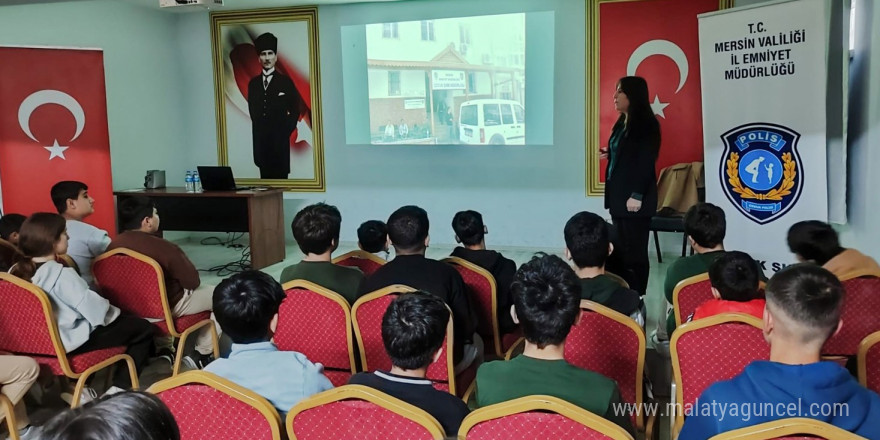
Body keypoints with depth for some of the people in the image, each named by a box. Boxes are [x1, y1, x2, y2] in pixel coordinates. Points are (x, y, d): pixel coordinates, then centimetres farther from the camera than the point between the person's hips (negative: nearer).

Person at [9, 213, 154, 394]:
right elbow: (93, 308, -21)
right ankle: (119, 390, 3)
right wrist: (114, 312, 1)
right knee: (143, 328, 2)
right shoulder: (62, 274, -26)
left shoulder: (16, 271, -2)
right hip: (71, 341, -9)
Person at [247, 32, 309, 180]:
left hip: (279, 140, -3)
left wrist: (286, 131, -2)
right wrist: (257, 131, 10)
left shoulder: (286, 81, 1)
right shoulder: (253, 83, 12)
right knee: (264, 175, 4)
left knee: (280, 175, -3)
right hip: (260, 139, 3)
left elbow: (295, 111, 2)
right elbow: (252, 110, 17)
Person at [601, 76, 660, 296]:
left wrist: (637, 195, -20)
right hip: (618, 195, 9)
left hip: (634, 198, -8)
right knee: (622, 249, 11)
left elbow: (646, 161, -16)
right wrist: (610, 155, 5)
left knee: (635, 250, -2)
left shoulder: (646, 124, -10)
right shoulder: (622, 123, 14)